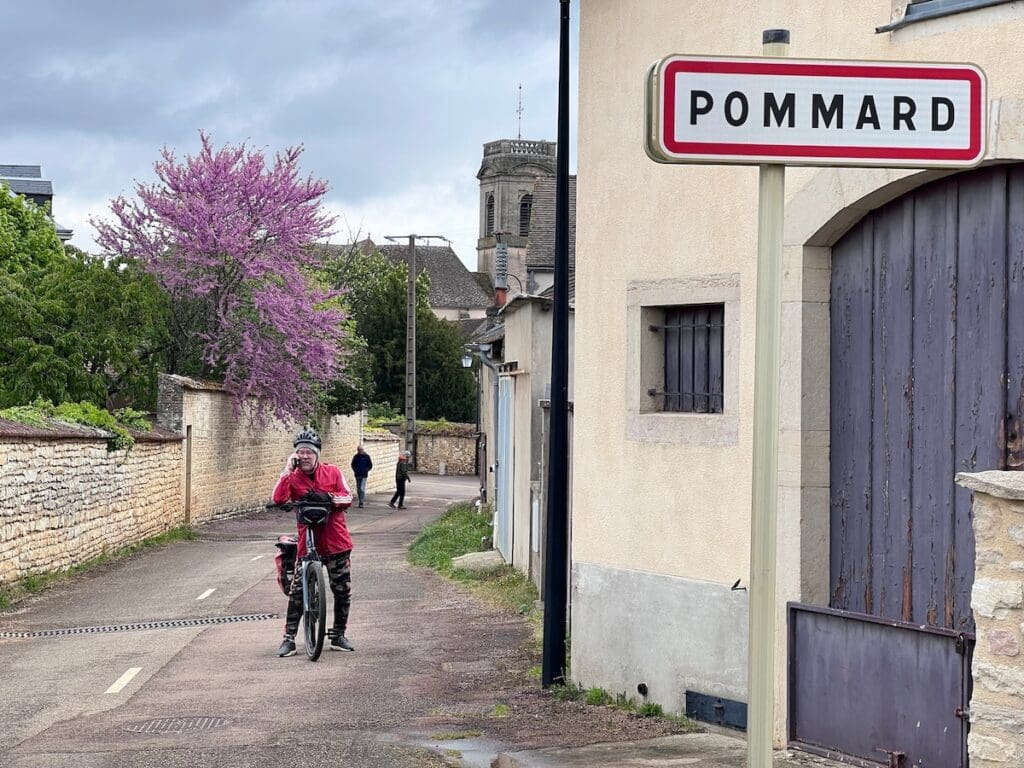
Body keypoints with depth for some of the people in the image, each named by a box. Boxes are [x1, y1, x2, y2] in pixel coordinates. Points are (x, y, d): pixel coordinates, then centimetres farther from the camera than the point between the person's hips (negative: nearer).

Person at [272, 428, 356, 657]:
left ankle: (338, 636, 21)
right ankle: (289, 639, 1)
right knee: (298, 591, -6)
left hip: (336, 541, 2)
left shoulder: (332, 472, 4)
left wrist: (336, 500, -18)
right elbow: (278, 499, -18)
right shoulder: (293, 477, -1)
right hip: (308, 541, -2)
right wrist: (288, 470, -19)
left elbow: (348, 497, 5)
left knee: (343, 590, 7)